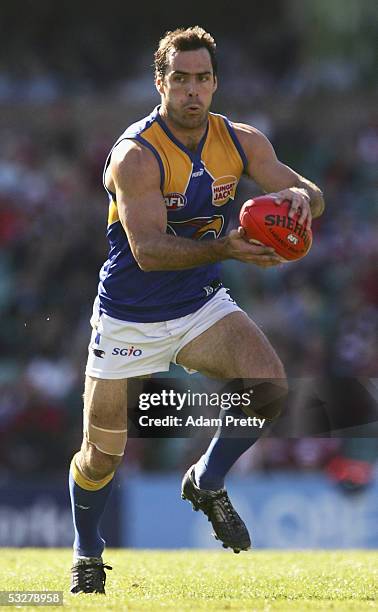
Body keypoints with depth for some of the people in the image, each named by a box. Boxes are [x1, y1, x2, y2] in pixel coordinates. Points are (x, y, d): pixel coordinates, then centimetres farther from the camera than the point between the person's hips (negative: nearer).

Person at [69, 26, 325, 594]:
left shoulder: (241, 141, -5)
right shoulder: (136, 154, -22)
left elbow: (310, 195, -4)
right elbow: (149, 251, -29)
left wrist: (300, 195, -29)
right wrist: (225, 247, -43)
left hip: (201, 306, 4)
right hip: (129, 321, -4)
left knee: (268, 384, -23)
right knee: (102, 455, 4)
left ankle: (207, 483, 4)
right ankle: (87, 555, 34)